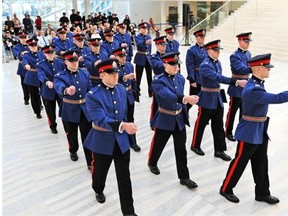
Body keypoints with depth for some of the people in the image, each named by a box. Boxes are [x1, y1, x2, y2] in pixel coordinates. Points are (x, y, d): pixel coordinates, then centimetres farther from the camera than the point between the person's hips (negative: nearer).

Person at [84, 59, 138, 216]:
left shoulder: (122, 89, 1)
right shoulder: (93, 95, -18)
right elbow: (101, 120, -29)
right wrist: (123, 125, -41)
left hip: (122, 140, 4)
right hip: (103, 141, -3)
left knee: (124, 176, 7)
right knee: (100, 171, 19)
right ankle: (98, 190, 52)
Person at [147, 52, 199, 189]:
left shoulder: (181, 78, 4)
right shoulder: (158, 81, -18)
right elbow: (168, 96, -36)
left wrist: (185, 114, 16)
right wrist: (186, 99, -50)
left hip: (179, 120, 5)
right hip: (164, 120, -5)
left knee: (181, 149, 8)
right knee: (158, 145, 15)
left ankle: (184, 177, 18)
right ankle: (152, 163, 44)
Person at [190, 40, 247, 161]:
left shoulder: (218, 62, 8)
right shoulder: (205, 65, -20)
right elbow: (218, 77, -32)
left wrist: (218, 94, 19)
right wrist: (237, 82, -39)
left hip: (218, 98, 8)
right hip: (207, 99, -8)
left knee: (218, 126, 10)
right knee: (201, 124, 8)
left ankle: (219, 150, 18)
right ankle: (195, 146, 26)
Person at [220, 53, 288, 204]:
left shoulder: (257, 84, 5)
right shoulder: (253, 89, -27)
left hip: (260, 132, 9)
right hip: (249, 133, -9)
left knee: (261, 164, 17)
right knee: (239, 162, 6)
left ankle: (262, 193, 31)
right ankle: (226, 189, 23)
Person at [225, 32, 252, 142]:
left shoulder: (248, 54, 8)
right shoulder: (234, 56, -17)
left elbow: (249, 67, 13)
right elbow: (242, 69, -31)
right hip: (237, 87, -7)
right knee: (233, 110, 3)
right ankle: (228, 131, 16)